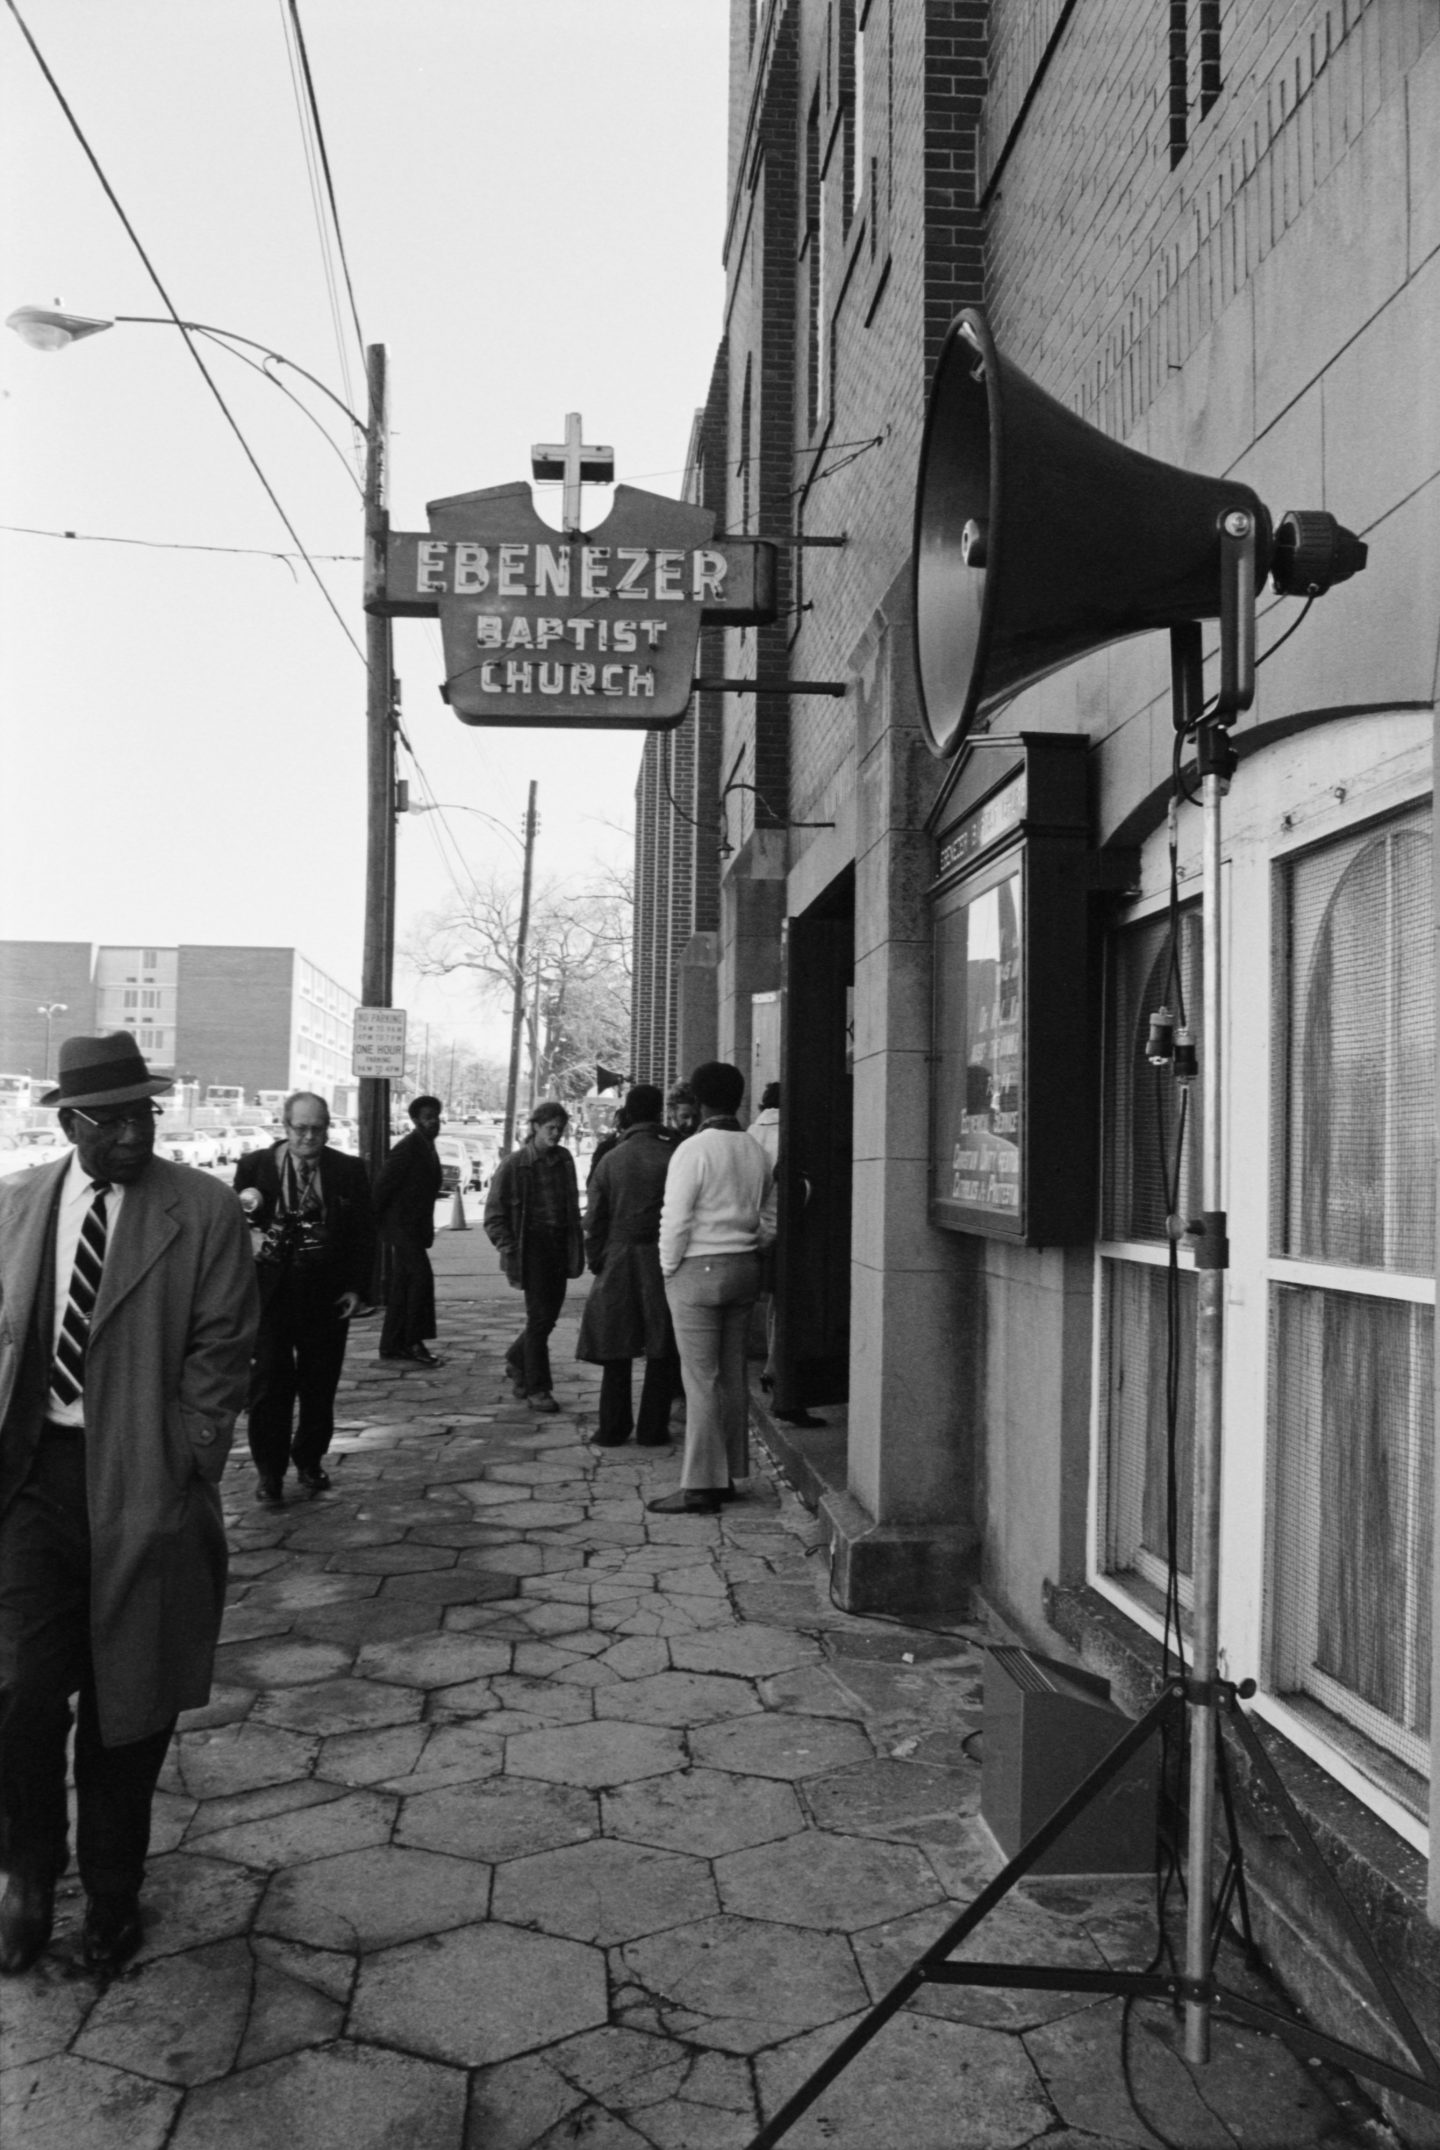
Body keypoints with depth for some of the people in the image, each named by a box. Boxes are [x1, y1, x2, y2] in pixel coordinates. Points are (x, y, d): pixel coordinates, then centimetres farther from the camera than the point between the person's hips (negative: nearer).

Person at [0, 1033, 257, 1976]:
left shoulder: (205, 1210, -5)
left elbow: (221, 1351, -5)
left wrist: (184, 1474, -10)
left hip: (144, 1483, -2)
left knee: (127, 1703, 8)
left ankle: (112, 1890, 32)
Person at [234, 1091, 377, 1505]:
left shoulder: (349, 1171, 3)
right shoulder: (255, 1166, 2)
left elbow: (364, 1233, 4)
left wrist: (357, 1288, -2)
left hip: (327, 1296, 1)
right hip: (269, 1292, -1)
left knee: (319, 1385, 9)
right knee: (269, 1384, 0)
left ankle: (310, 1462, 26)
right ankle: (269, 1470, 14)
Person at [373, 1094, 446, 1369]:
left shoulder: (427, 1148, 15)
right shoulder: (408, 1148, -15)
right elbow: (383, 1183, -17)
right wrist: (373, 1220, -13)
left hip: (414, 1226, 10)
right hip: (401, 1223, -10)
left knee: (402, 1284, 11)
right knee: (421, 1276, -14)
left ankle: (391, 1345, 17)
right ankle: (413, 1344, -12)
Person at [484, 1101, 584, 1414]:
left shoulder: (564, 1159, 8)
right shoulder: (516, 1164, -7)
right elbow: (494, 1213, -4)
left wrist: (577, 1246, 8)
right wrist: (508, 1249, -12)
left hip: (559, 1247, 5)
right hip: (532, 1246, -5)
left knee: (549, 1314, 10)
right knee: (539, 1317, -4)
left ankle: (517, 1361, 37)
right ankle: (537, 1389, 6)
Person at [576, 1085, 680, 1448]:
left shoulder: (610, 1160, 1)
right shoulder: (674, 1158, -7)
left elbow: (594, 1220, 3)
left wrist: (596, 1263, 11)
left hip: (618, 1260, 3)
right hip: (661, 1260, -2)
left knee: (616, 1349, 11)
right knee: (663, 1350, 6)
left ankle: (612, 1428, 14)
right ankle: (652, 1429, 9)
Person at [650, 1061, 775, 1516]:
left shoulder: (693, 1150, -13)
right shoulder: (757, 1152, 8)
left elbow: (676, 1220, -15)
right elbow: (769, 1220, 12)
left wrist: (669, 1268, -3)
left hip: (697, 1272, -7)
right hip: (744, 1271, 7)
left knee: (701, 1379, -4)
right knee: (732, 1375, 12)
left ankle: (700, 1486, -1)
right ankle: (727, 1475, 20)